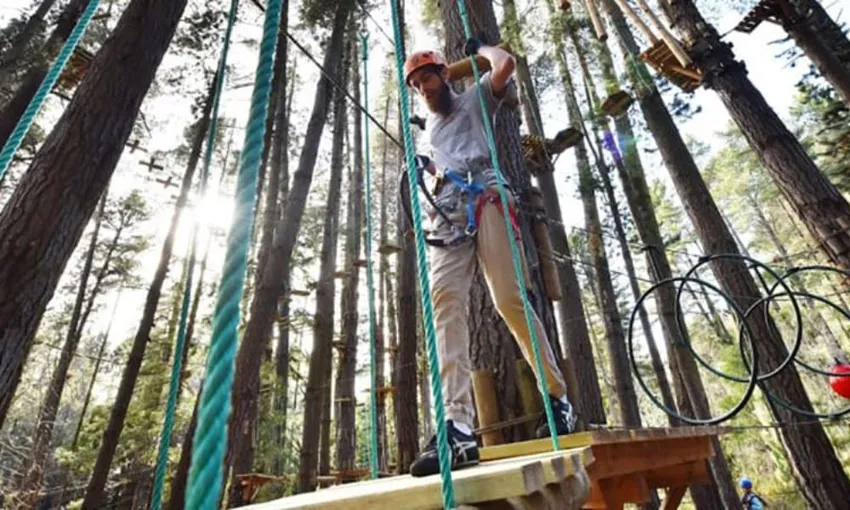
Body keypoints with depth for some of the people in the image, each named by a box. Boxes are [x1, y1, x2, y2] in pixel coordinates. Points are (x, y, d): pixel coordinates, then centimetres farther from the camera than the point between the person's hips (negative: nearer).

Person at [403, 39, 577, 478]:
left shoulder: (474, 99, 20)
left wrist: (479, 48, 22)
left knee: (509, 301, -17)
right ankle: (458, 426, -30)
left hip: (485, 200, -4)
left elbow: (506, 64, 1)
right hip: (448, 213, 5)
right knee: (445, 301, -20)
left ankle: (559, 399, 1)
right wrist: (424, 168, 21)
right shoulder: (430, 129, 37)